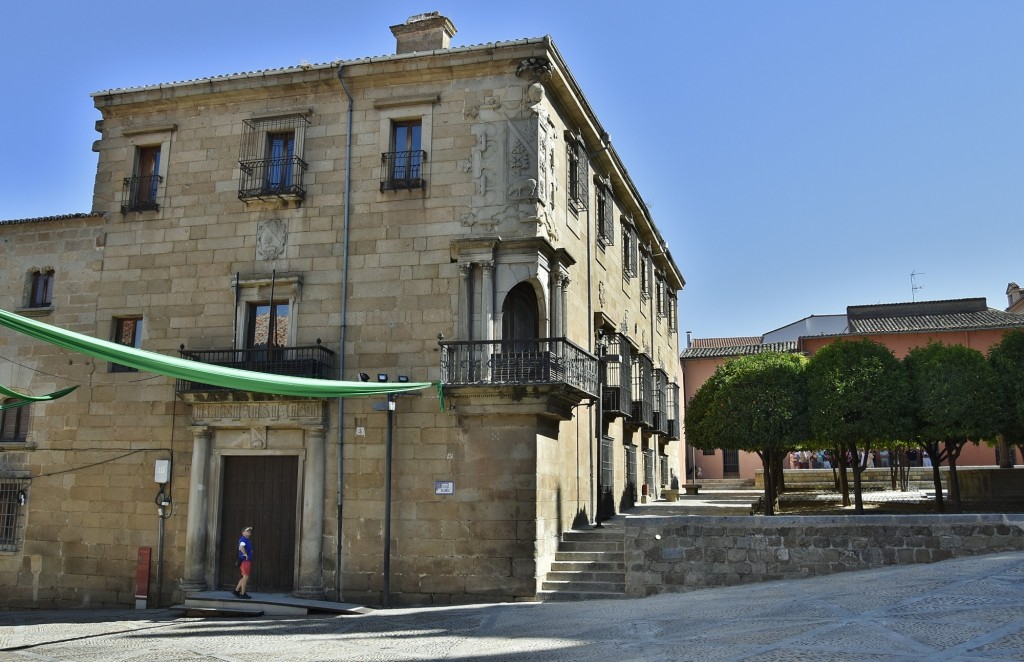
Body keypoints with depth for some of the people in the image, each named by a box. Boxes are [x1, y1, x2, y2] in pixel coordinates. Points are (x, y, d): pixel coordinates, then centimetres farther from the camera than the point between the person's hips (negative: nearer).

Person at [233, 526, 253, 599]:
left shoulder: (248, 540, 19)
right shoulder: (243, 539, -11)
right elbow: (241, 547, -29)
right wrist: (245, 554, -23)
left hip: (248, 561, 10)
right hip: (245, 560, -10)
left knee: (245, 578, 15)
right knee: (245, 577, -6)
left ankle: (236, 590, 22)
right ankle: (243, 594, 0)